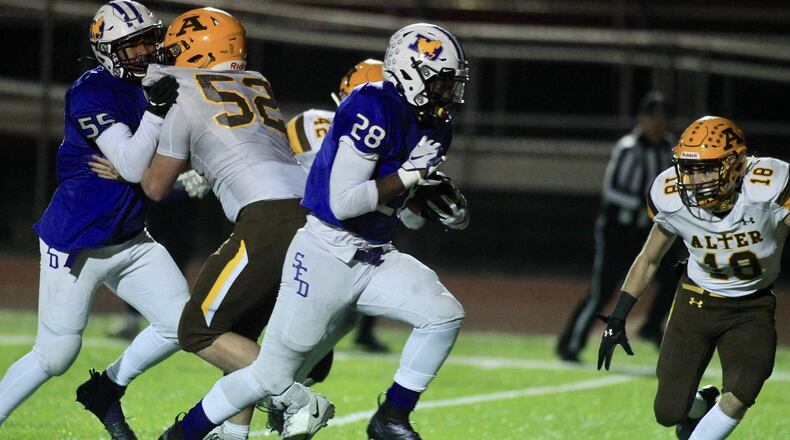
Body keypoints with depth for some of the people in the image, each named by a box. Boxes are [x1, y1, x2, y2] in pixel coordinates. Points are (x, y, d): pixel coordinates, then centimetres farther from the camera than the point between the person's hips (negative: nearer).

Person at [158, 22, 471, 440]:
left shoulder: (433, 126, 8)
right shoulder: (374, 110, -20)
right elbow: (342, 202, -25)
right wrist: (408, 174, -23)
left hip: (375, 257, 8)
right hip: (326, 255, -8)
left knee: (444, 315, -13)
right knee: (272, 375, 0)